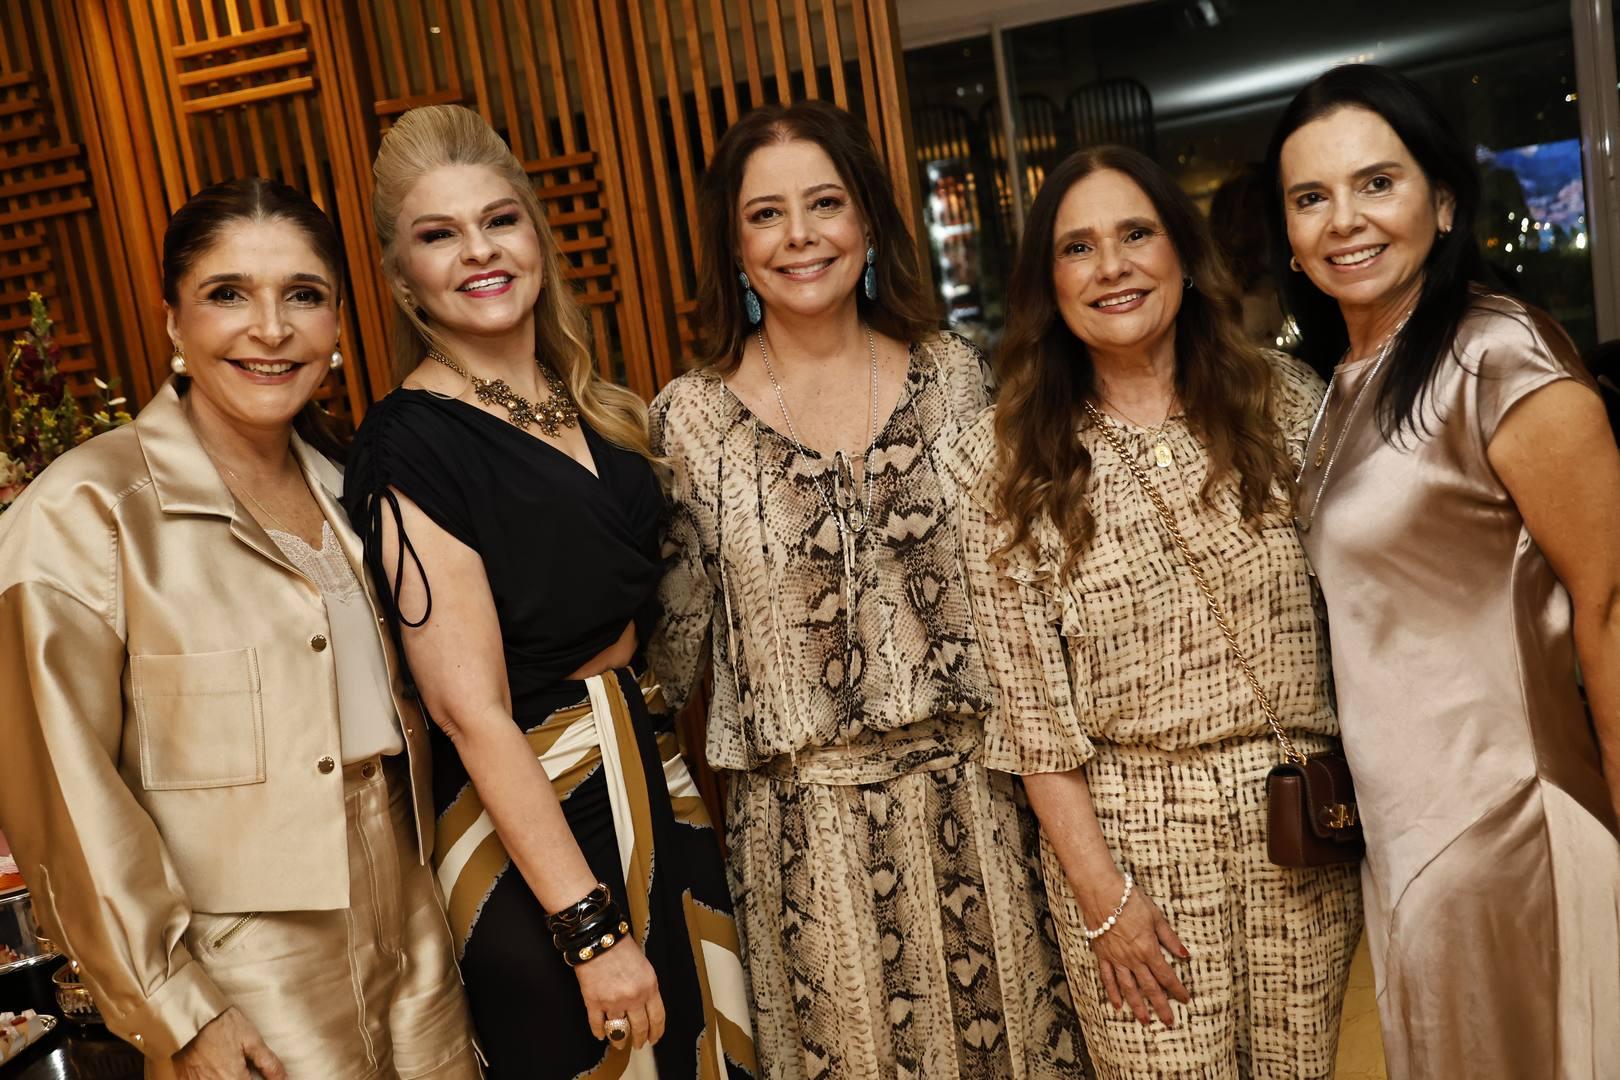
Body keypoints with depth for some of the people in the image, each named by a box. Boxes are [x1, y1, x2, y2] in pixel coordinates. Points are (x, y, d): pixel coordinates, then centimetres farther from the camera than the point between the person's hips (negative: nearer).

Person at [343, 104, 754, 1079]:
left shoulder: (597, 407, 6)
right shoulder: (410, 443, -16)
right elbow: (471, 711, -20)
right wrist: (592, 928, -20)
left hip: (657, 789, 7)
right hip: (529, 825, -7)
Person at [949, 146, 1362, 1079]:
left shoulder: (1285, 399, 0)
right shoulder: (1009, 460, -6)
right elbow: (1034, 701, -6)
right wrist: (1100, 890, -7)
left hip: (1305, 816, 2)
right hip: (1130, 826, -2)